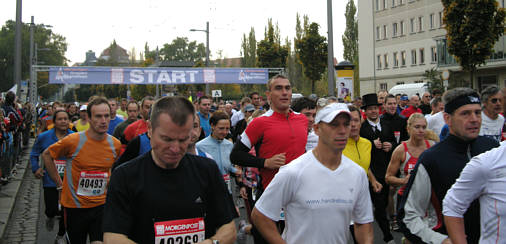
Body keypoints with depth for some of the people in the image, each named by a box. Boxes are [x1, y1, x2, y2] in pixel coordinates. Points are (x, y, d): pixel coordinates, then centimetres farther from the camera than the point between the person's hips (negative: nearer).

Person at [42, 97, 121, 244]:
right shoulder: (74, 141, -14)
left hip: (101, 205, 2)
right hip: (74, 205, -2)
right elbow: (47, 155, 1)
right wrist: (60, 184, 1)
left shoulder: (115, 144, -4)